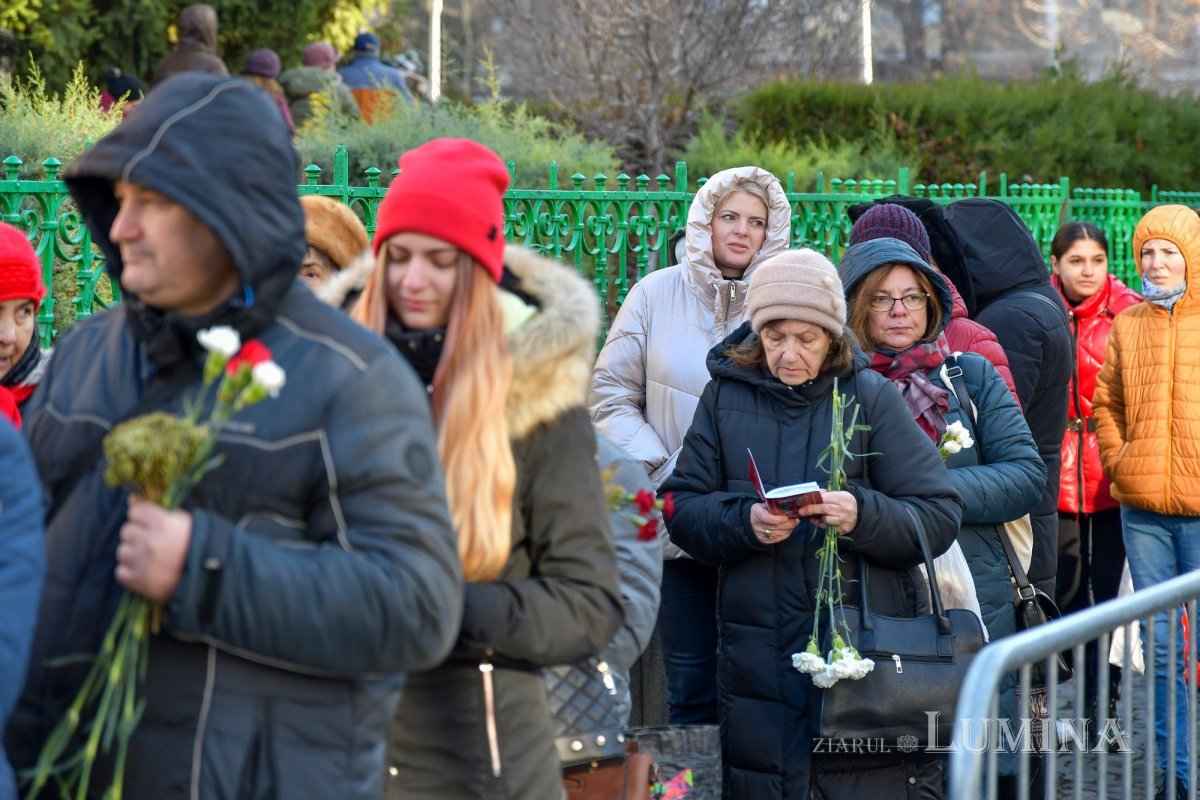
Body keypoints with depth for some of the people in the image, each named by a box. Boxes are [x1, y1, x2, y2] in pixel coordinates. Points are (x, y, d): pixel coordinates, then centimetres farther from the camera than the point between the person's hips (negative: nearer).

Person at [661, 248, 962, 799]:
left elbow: (940, 519, -4)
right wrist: (744, 522, -16)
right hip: (758, 648, 2)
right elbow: (681, 509, 2)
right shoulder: (727, 395, 6)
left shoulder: (872, 397, 0)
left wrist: (864, 516, -22)